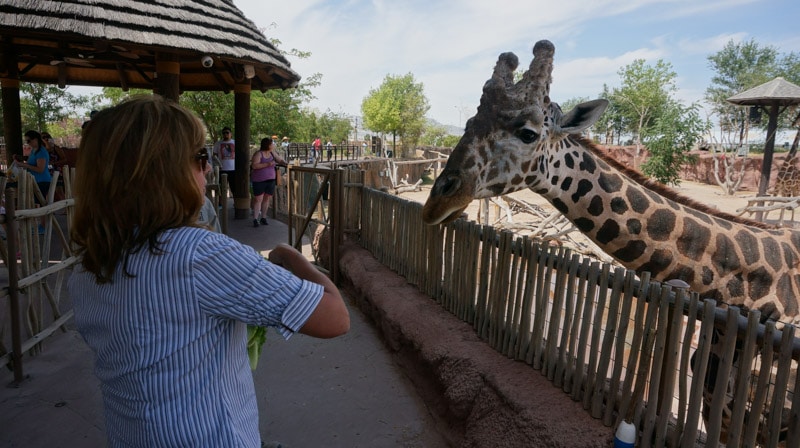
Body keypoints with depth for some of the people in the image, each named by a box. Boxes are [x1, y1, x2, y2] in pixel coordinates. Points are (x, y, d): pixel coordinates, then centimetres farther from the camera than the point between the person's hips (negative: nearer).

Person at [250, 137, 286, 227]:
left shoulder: (272, 153, 7)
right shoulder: (258, 154, -12)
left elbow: (280, 160, 17)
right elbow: (254, 166, -21)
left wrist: (285, 163, -5)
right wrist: (267, 164, -26)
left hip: (270, 180, 6)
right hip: (259, 181, -6)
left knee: (266, 199, 9)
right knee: (258, 199, -4)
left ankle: (263, 218, 19)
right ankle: (255, 219, 0)